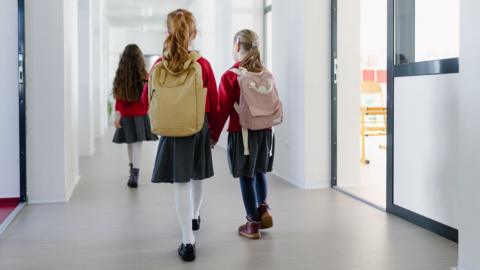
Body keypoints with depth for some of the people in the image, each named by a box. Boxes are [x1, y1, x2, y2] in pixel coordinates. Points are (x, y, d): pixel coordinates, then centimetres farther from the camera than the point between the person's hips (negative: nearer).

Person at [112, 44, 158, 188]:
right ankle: (134, 173, -17)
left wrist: (117, 114, -10)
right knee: (137, 144, -5)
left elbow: (119, 98, -8)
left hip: (125, 115, 2)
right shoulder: (144, 76, -8)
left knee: (130, 142, 18)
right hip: (140, 115, -2)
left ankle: (133, 167, 35)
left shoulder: (120, 76, -4)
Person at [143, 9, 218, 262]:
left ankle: (188, 240, -1)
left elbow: (147, 98, 8)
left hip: (168, 131, 0)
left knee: (181, 184, 1)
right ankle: (194, 216, 44)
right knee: (196, 177, 21)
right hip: (198, 128, 0)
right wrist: (210, 125, 15)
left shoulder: (158, 66, -5)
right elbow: (213, 102, -1)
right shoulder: (202, 64, -9)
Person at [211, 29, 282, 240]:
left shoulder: (231, 76, -11)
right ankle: (263, 208, 12)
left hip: (243, 133, -4)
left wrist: (214, 136, 0)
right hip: (266, 131, 5)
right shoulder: (267, 75, 2)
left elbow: (223, 109, -10)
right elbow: (276, 104, 6)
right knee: (260, 171, 24)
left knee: (247, 177, 6)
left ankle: (253, 224, 13)